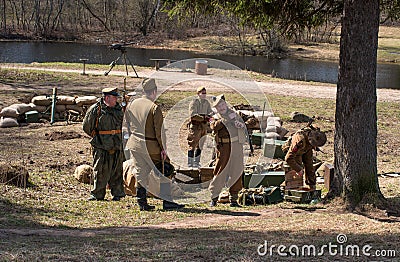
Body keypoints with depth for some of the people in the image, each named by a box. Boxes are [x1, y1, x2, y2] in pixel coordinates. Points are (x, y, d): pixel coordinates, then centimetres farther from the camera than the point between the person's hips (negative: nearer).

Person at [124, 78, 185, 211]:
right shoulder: (154, 108, -15)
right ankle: (167, 201, 6)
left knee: (140, 173, 11)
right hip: (151, 145, -6)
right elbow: (159, 131, -14)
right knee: (164, 170, 5)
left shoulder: (131, 105, 3)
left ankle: (142, 203, 12)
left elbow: (128, 124, 14)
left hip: (134, 144, 6)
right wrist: (163, 149, -9)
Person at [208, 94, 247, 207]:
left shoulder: (234, 113, 17)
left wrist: (240, 125, -2)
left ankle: (233, 199, 11)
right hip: (224, 148, -4)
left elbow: (244, 127, 20)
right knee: (220, 172, -5)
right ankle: (214, 198, 5)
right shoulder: (216, 118, 4)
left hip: (237, 147, 4)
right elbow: (214, 126, -19)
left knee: (236, 172, 4)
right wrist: (226, 119, -24)